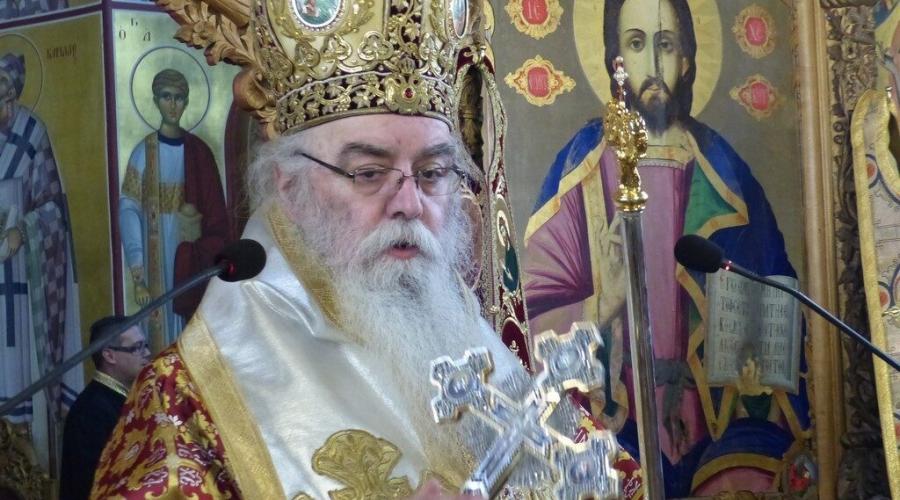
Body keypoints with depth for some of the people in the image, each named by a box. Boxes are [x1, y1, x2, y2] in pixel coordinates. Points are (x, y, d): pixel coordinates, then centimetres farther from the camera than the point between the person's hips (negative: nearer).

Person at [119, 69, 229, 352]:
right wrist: (137, 276, -15)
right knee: (164, 324, 0)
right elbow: (129, 212, -7)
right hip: (159, 258, -2)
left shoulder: (199, 151, 5)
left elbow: (217, 214, 6)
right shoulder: (144, 153, -3)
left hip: (194, 258, 2)